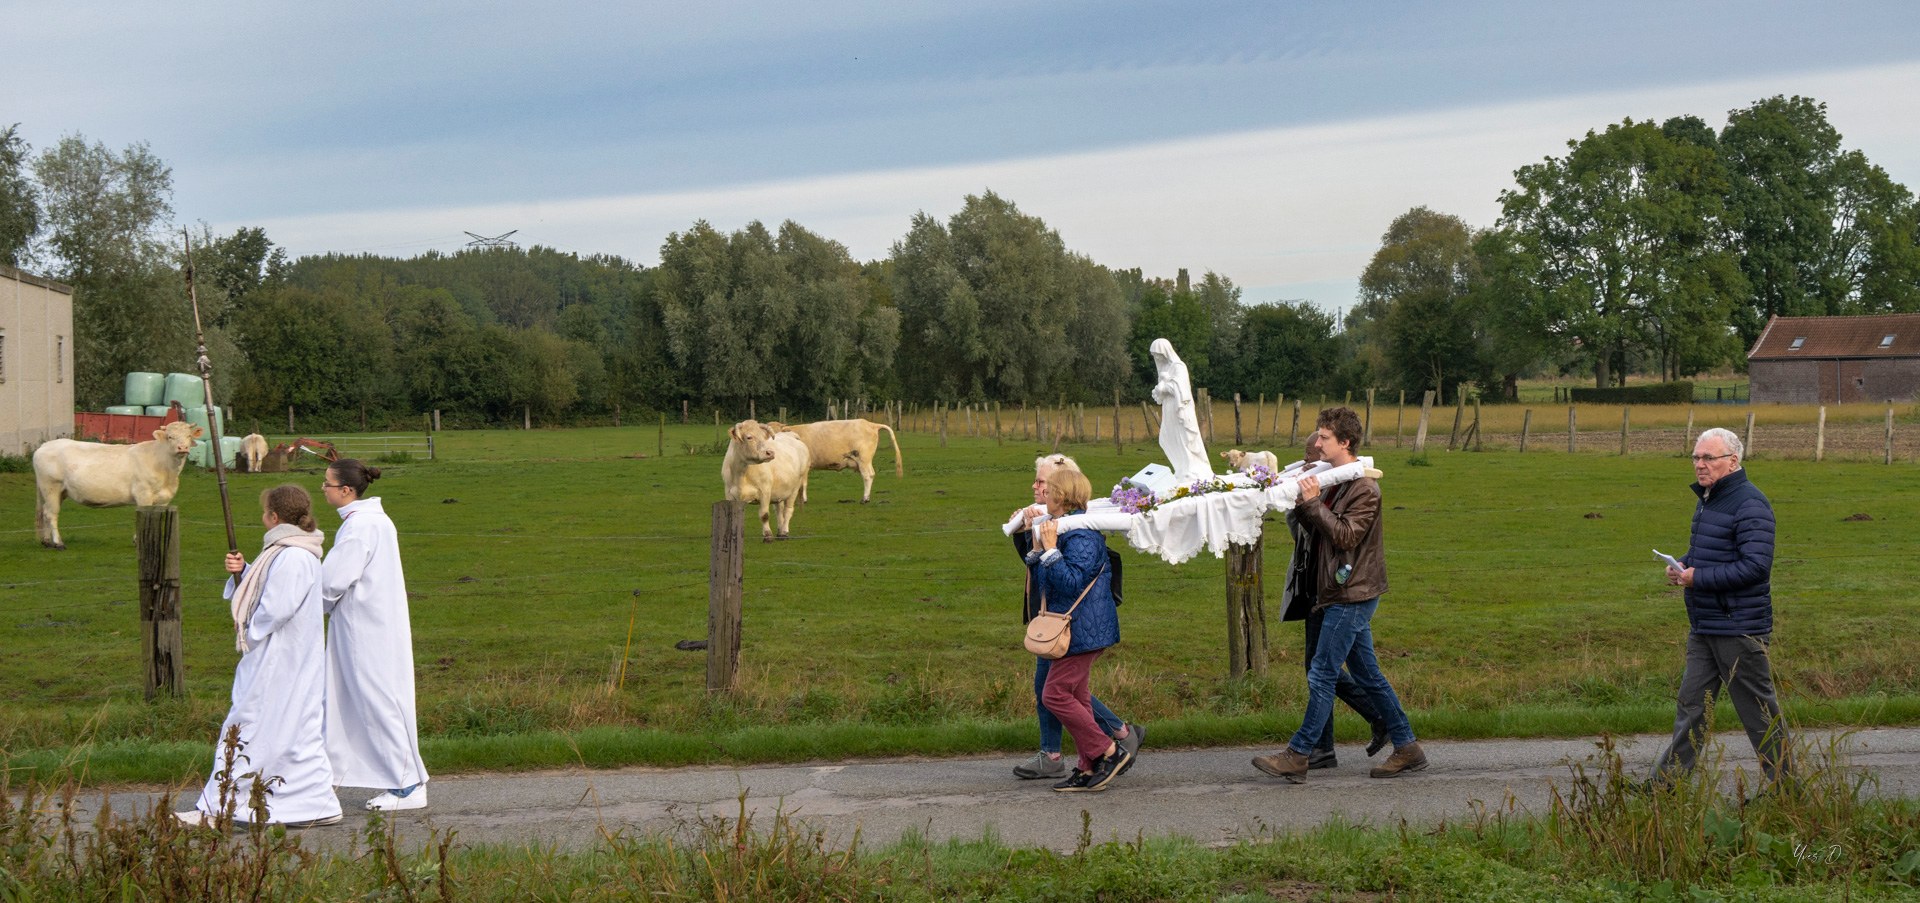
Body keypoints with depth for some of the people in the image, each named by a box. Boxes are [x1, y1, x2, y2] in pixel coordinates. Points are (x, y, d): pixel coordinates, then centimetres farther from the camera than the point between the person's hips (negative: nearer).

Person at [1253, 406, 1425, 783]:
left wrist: (1314, 504, -23)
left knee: (1322, 674, -7)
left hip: (1353, 594, -10)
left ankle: (1297, 756, -3)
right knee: (1367, 674, 12)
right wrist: (1302, 505, -3)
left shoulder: (1365, 487, -14)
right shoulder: (1335, 481, 14)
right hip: (1346, 593, 10)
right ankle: (1407, 748, 17)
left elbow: (1345, 536, -20)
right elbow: (1321, 531, 13)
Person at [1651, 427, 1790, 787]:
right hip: (1703, 626, 9)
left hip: (1740, 629, -9)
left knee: (1759, 710, 2)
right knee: (1691, 703, 10)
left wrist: (1699, 578, -21)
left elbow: (1756, 566, -24)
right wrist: (1683, 565, 5)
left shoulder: (1749, 504, -17)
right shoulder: (1708, 498, 14)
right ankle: (1666, 780, 13)